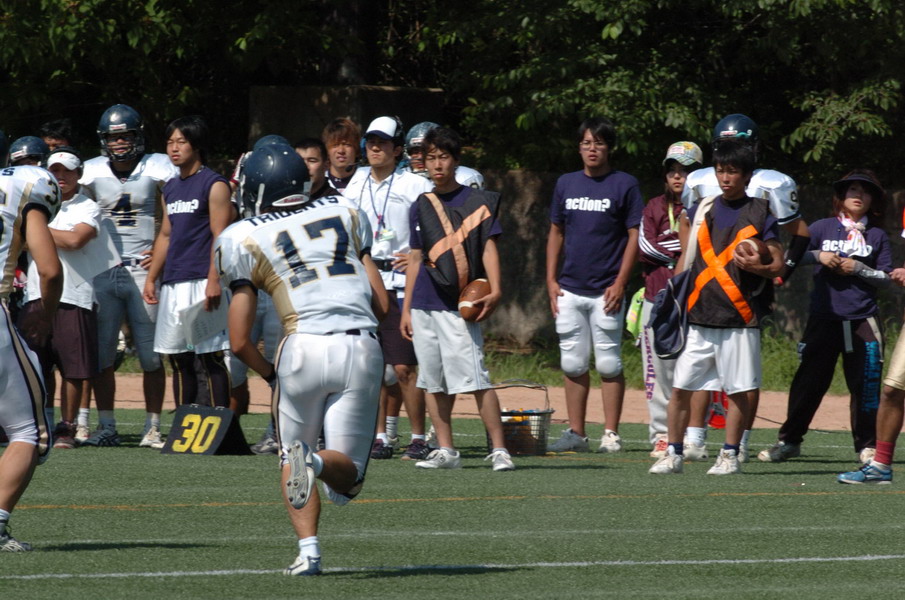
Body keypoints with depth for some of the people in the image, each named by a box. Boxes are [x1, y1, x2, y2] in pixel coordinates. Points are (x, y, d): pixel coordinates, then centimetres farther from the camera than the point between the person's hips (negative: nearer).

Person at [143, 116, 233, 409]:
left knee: (212, 357, -7)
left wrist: (214, 281, -19)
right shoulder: (171, 189, 18)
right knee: (180, 360, 9)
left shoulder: (214, 185, -5)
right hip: (172, 284, 8)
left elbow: (220, 236, -11)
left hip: (201, 282, -8)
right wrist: (151, 279, 18)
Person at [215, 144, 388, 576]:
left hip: (304, 347, -2)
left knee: (290, 457, 21)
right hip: (362, 347, 2)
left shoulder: (247, 239, 7)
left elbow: (239, 342, 5)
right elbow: (381, 304, 16)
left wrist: (271, 374, 23)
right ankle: (319, 462, -28)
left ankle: (308, 549, 1)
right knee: (347, 474, 7)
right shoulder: (343, 214, 17)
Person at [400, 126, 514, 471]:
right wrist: (406, 309, 13)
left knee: (474, 377, -12)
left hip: (458, 305, -5)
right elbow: (416, 259, 16)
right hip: (424, 305, 5)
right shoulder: (421, 206, 13)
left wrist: (494, 290, -18)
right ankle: (445, 451, 12)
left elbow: (488, 247, -4)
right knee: (433, 381, 6)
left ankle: (499, 450, -13)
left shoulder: (476, 201, 1)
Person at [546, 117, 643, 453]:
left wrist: (620, 283, -11)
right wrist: (551, 280, 8)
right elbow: (556, 233, 17)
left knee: (608, 364, -2)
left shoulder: (624, 185, -1)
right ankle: (576, 434, 10)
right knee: (573, 364, 6)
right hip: (569, 290, 4)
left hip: (606, 292, -4)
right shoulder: (566, 184, 12)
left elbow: (635, 236, -3)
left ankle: (611, 434, 1)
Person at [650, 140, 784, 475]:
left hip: (740, 319, -3)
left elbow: (778, 265, -1)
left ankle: (730, 455, 11)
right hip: (698, 318, 3)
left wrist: (757, 267, -19)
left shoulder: (761, 214, 0)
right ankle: (673, 454, 8)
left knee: (739, 390, 1)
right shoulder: (701, 212, 11)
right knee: (680, 387, 0)